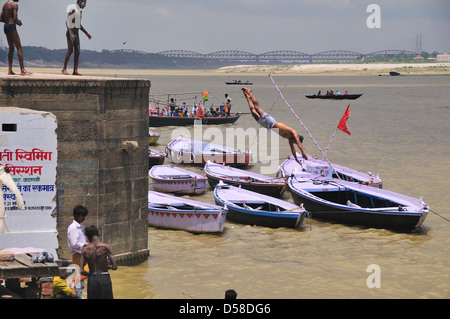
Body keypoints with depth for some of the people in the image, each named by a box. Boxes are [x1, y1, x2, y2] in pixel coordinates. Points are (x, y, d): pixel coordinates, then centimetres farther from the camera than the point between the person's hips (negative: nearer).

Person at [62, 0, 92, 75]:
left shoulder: (79, 11, 17)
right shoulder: (73, 9, -10)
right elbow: (67, 21, -19)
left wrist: (86, 33, 28)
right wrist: (70, 33, -29)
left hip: (76, 33, 9)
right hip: (71, 32, -9)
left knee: (77, 51, 1)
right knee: (70, 50, -13)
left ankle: (75, 71, 0)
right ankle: (64, 69, -9)